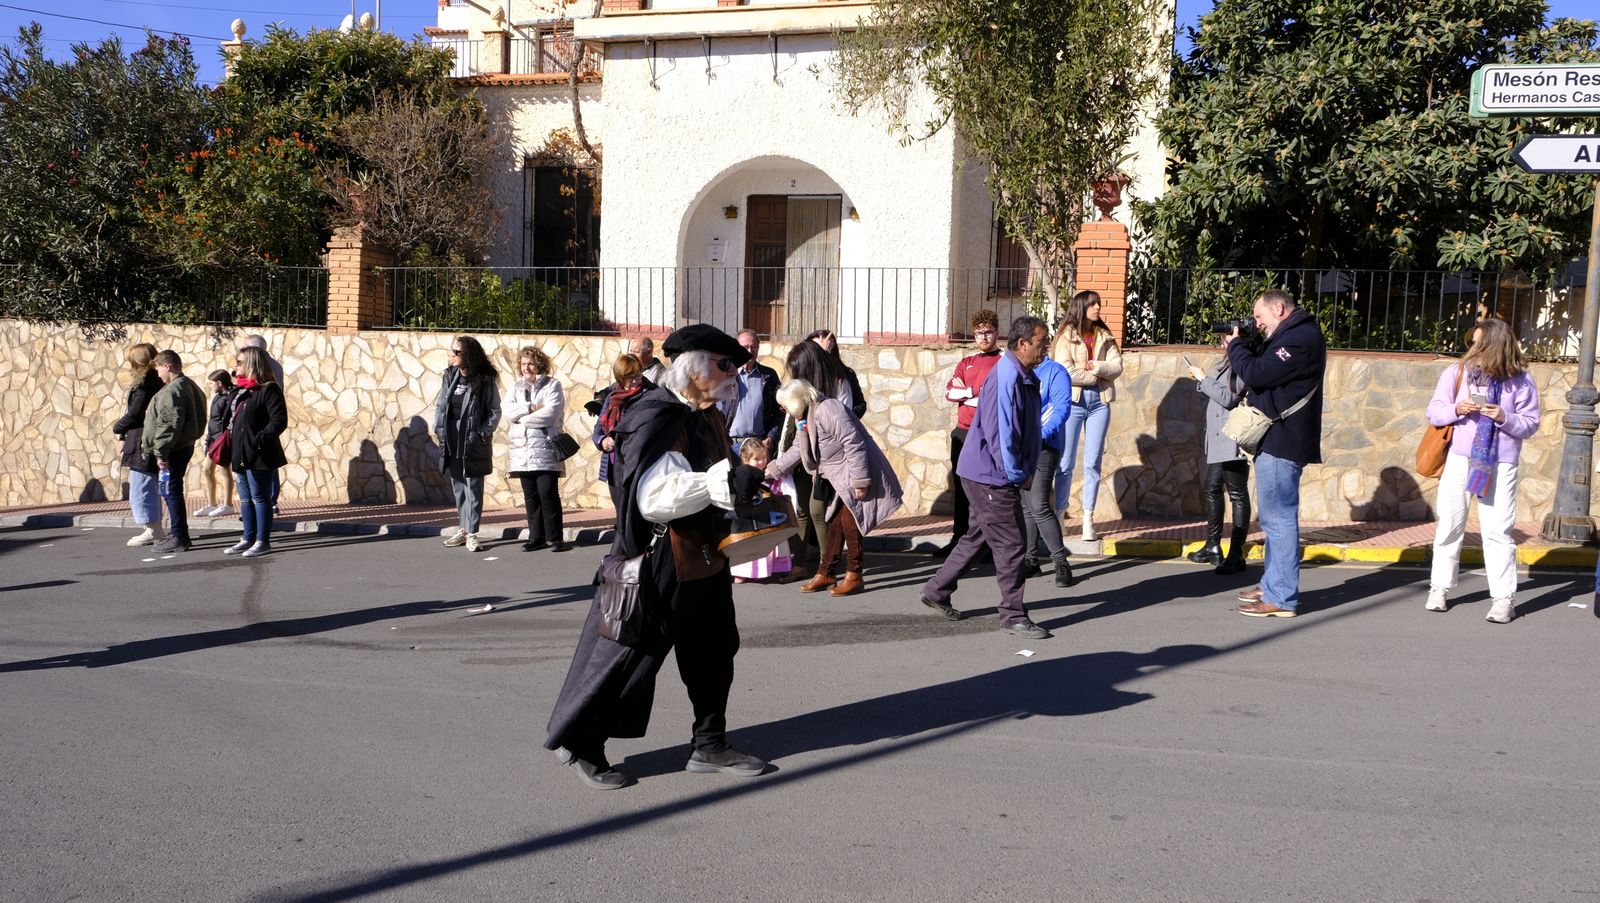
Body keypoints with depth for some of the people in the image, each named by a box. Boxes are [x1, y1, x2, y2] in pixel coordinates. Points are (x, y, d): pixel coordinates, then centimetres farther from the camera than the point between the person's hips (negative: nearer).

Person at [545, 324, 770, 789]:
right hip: (659, 561, -9)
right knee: (628, 653, 2)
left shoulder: (709, 417, 10)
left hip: (705, 557, 9)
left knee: (713, 652, 15)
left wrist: (745, 484, 8)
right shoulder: (655, 419, -21)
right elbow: (655, 496, -35)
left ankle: (710, 745, 30)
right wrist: (725, 481, -43)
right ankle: (580, 744, 19)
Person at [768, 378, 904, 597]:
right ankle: (825, 574, 18)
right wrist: (773, 470, 24)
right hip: (839, 480, 10)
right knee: (835, 524, 12)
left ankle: (854, 577, 2)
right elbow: (798, 450, 24)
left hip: (855, 475, -10)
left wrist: (859, 480, -25)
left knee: (849, 522, -7)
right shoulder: (806, 418, 10)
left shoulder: (828, 410, -23)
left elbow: (854, 444, -25)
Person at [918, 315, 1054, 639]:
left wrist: (1026, 471, 11)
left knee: (977, 537, 19)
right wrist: (1019, 475, -15)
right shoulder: (1006, 377, -21)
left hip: (989, 475, 10)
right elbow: (1000, 433, -24)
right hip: (991, 475, -10)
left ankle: (936, 591, 30)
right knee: (1010, 544, -3)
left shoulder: (1025, 377, 12)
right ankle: (1013, 615, 8)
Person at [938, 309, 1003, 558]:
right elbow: (949, 392, 7)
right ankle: (959, 539, 15)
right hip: (963, 433, 6)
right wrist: (976, 392, -8)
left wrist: (964, 394, -4)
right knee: (961, 488, 8)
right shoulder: (966, 363, 20)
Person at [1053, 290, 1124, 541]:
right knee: (1066, 462, -2)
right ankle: (1058, 514, 5)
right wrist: (1098, 376, -5)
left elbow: (1117, 366, 3)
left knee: (1093, 463, 3)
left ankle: (1088, 519, 6)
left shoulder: (1104, 336, 13)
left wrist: (1095, 367, -13)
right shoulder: (1067, 336, 0)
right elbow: (1066, 372, -12)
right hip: (1073, 402, -3)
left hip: (1099, 403, 4)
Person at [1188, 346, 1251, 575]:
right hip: (1217, 441, 9)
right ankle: (1213, 547, 25)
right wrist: (1201, 380, 7)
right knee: (1212, 489, 14)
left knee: (1237, 495, -3)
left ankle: (1236, 554, 1)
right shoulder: (1227, 365, 14)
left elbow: (1229, 398, -18)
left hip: (1234, 442, -9)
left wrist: (1204, 379, -11)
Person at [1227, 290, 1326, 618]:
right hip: (1276, 440, 11)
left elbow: (1256, 374, -20)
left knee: (1279, 518, -9)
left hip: (1281, 443, -11)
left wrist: (1236, 345, -3)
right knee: (1275, 518, 17)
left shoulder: (1300, 338, -16)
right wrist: (1243, 346, 5)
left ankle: (1281, 598, -7)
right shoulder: (1290, 335, 18)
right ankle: (1272, 585, 27)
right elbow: (1262, 370, 19)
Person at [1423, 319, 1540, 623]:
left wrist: (1505, 418, -17)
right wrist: (1456, 409, -16)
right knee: (1449, 524, 7)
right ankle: (1440, 587, 19)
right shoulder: (1457, 373, 2)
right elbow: (1433, 412, 4)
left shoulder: (1520, 381, -1)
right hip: (1459, 458, 2)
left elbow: (1531, 424, 1)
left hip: (1500, 464, -2)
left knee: (1497, 530, -4)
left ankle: (1503, 597, 2)